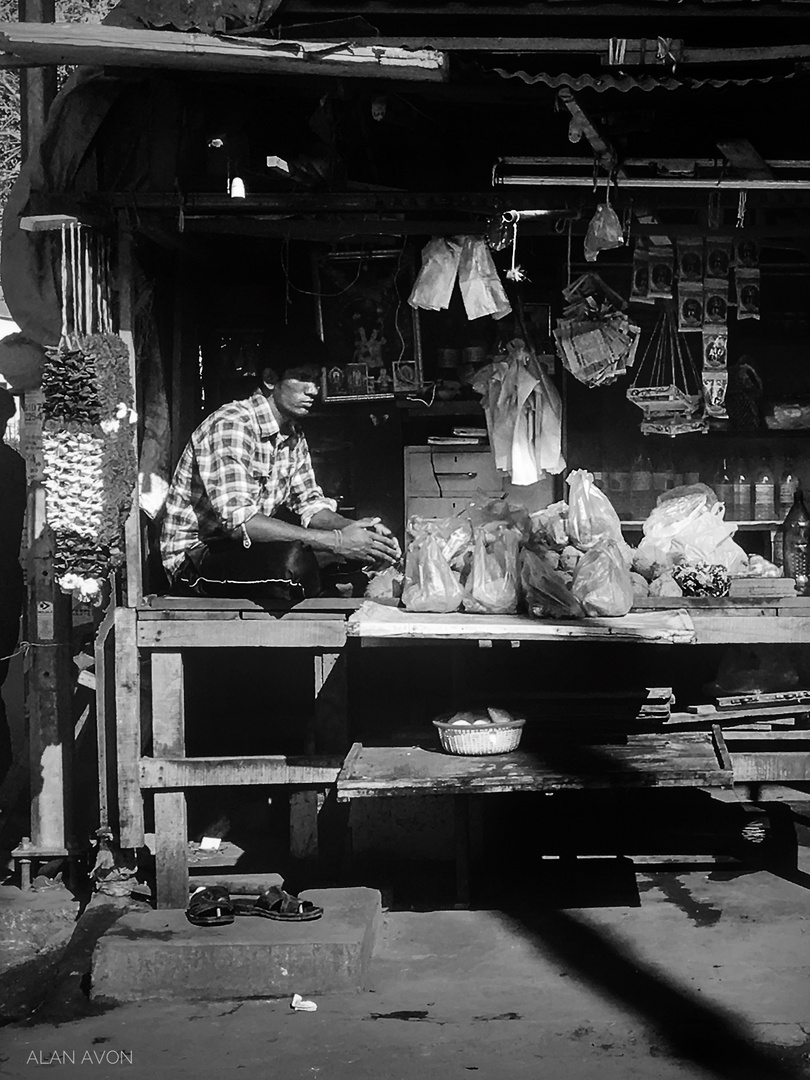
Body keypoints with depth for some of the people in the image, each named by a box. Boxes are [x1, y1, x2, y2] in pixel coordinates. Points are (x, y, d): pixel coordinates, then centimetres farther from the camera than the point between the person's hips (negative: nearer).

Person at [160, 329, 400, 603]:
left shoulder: (294, 437, 8)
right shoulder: (230, 426, -23)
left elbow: (310, 505, 8)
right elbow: (239, 522, -32)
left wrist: (352, 528, -16)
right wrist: (335, 541, -35)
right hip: (195, 557, -9)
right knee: (293, 558, -34)